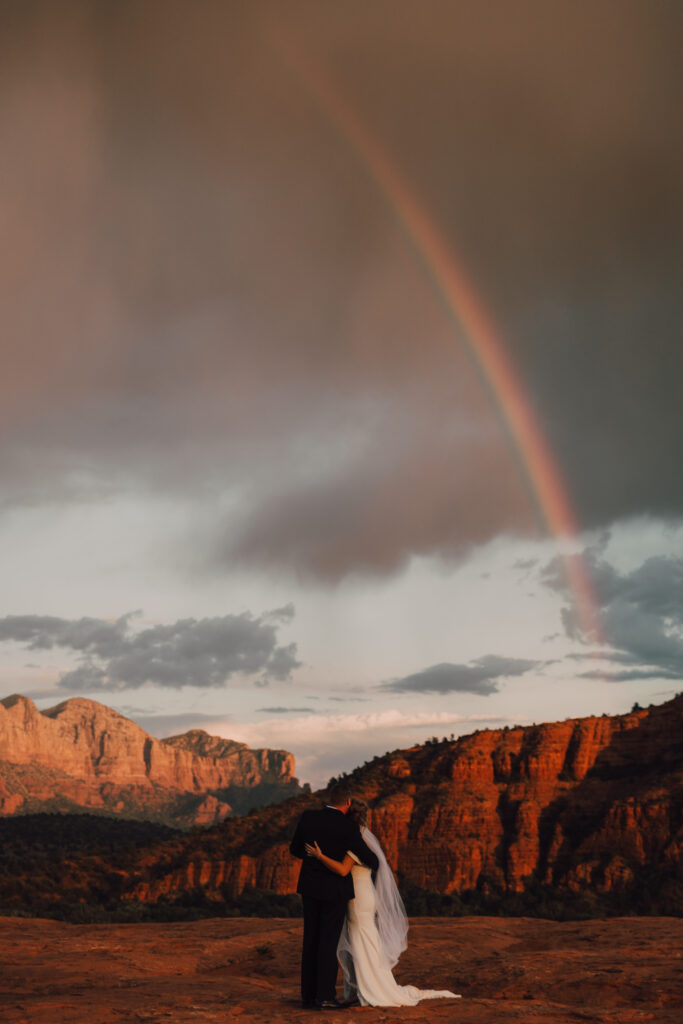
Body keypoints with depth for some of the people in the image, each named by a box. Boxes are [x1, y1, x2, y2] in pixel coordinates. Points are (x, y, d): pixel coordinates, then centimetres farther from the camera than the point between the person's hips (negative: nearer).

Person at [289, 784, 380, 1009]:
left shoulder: (308, 818, -3)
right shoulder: (348, 827, -16)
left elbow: (295, 849, 9)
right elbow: (368, 857, -9)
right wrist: (376, 865, 15)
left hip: (310, 888, 4)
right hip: (335, 890, -4)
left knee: (311, 941, 10)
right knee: (329, 942, 1)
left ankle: (308, 995, 11)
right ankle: (325, 996, 2)